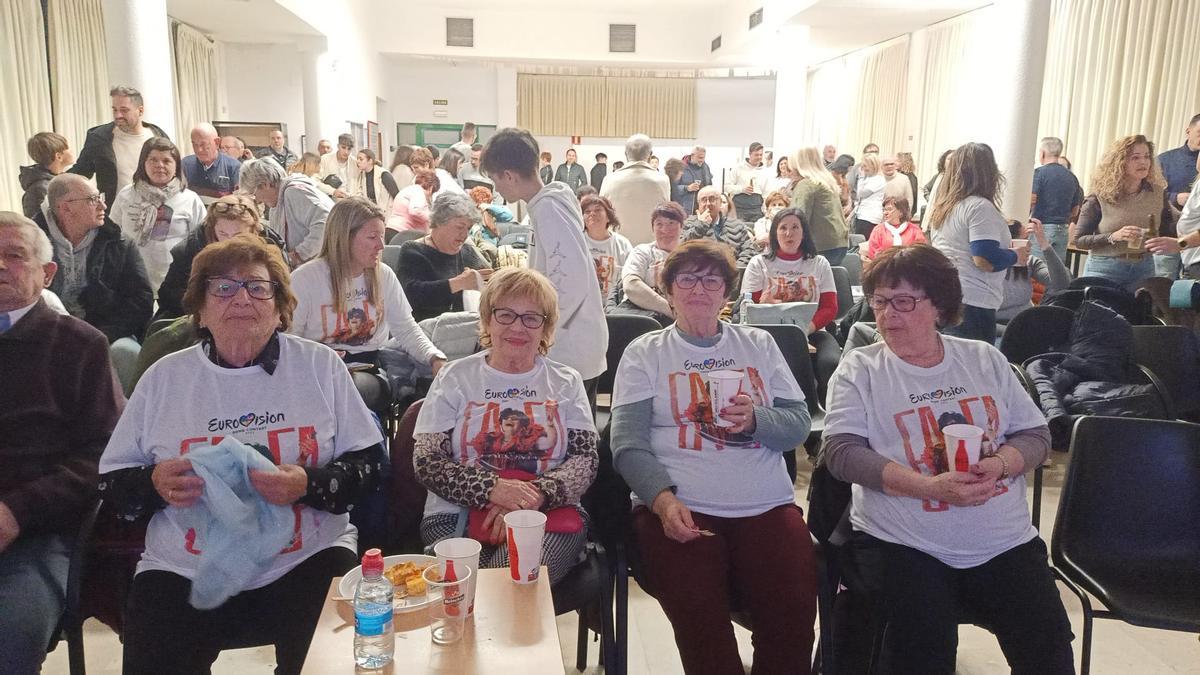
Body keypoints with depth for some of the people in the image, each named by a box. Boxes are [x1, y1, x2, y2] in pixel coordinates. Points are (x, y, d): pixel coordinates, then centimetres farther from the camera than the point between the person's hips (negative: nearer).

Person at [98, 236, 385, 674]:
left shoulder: (321, 366, 2)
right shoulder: (164, 376, 7)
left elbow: (368, 466, 1)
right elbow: (112, 482, 11)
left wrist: (308, 485, -18)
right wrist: (155, 484, -12)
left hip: (305, 562, -1)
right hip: (185, 572, 2)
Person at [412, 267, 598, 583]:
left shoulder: (566, 382, 14)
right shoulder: (455, 377, 9)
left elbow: (586, 459, 3)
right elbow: (426, 460, 0)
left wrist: (537, 495, -17)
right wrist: (492, 489, -17)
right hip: (457, 515, 0)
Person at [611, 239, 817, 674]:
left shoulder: (759, 345, 18)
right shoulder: (645, 353, 11)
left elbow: (799, 424, 11)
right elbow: (628, 443, 0)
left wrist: (756, 420, -11)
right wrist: (663, 500, -17)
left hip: (767, 506, 2)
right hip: (677, 508, -2)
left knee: (794, 612, -21)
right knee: (699, 616, -26)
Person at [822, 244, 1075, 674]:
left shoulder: (985, 359, 10)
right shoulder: (859, 369, 0)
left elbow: (1036, 435, 10)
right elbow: (840, 452, -11)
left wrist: (998, 465, -14)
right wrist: (930, 486, -22)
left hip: (1005, 542, 3)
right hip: (901, 545, -3)